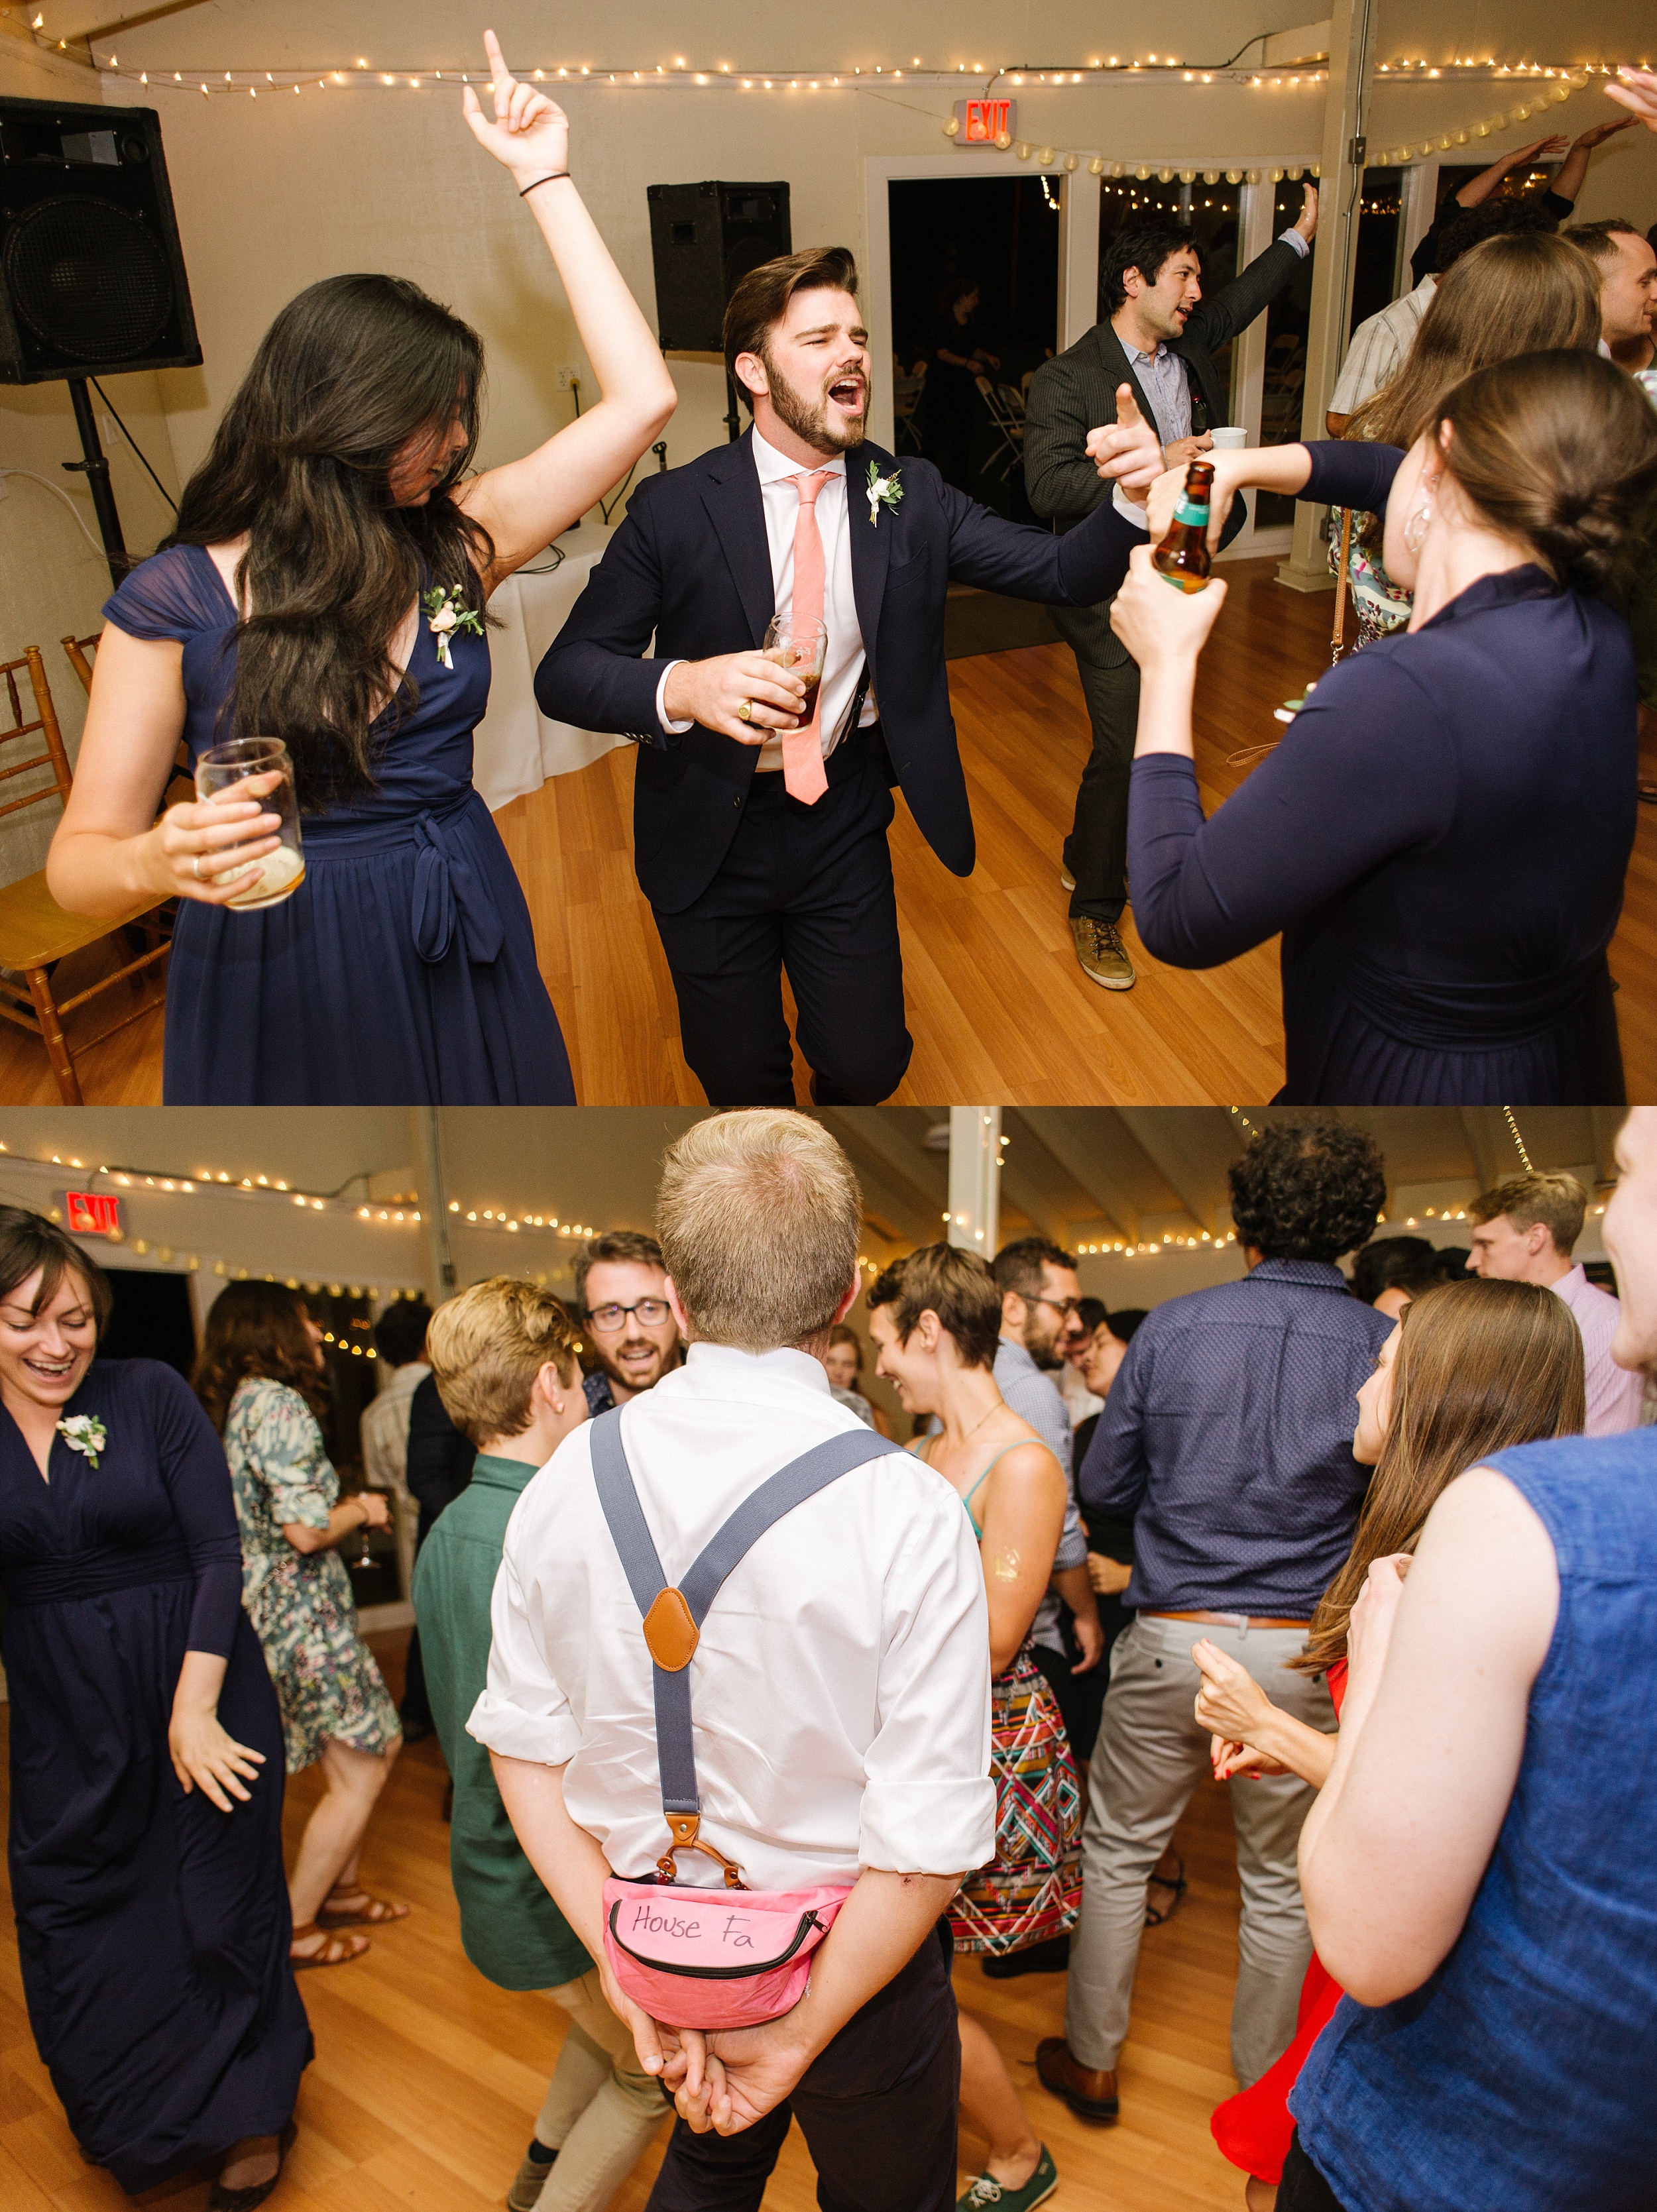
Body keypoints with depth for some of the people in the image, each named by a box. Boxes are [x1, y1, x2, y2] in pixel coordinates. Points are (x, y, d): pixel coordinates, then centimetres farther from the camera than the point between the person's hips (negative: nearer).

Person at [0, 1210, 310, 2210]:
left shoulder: (151, 1393, -11)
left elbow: (219, 1554, -11)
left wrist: (195, 1711, -15)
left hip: (199, 1685, -3)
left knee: (220, 1905, 10)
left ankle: (253, 2112, 37)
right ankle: (138, 2127, 42)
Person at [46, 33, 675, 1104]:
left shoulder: (454, 541, -2)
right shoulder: (176, 600, -11)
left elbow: (640, 400, -5)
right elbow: (82, 855, -9)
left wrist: (546, 180, -6)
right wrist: (158, 862, -33)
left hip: (459, 958, 4)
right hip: (275, 982, -3)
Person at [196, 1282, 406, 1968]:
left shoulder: (240, 1404, 10)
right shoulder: (279, 1404, -19)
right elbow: (306, 1529, -26)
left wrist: (350, 1508, 13)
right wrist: (361, 1508, -8)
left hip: (274, 1609, 10)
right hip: (303, 1615, -10)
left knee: (379, 1747, 19)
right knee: (359, 1774, 3)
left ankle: (340, 1890, 31)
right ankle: (293, 1927, 14)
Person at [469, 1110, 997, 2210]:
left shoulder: (566, 1479, -13)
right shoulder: (909, 1511, -26)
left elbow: (523, 1746, -7)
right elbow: (930, 1842, -24)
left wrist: (621, 1957, -4)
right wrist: (804, 2029, -12)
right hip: (851, 1956, -3)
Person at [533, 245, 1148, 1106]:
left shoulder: (909, 496, -3)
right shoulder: (675, 508, -12)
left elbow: (1064, 571, -9)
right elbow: (564, 672, -15)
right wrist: (681, 687, -35)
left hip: (844, 824, 2)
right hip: (710, 834, -2)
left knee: (868, 1067, 4)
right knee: (739, 1077, 9)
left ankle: (837, 1084, 43)